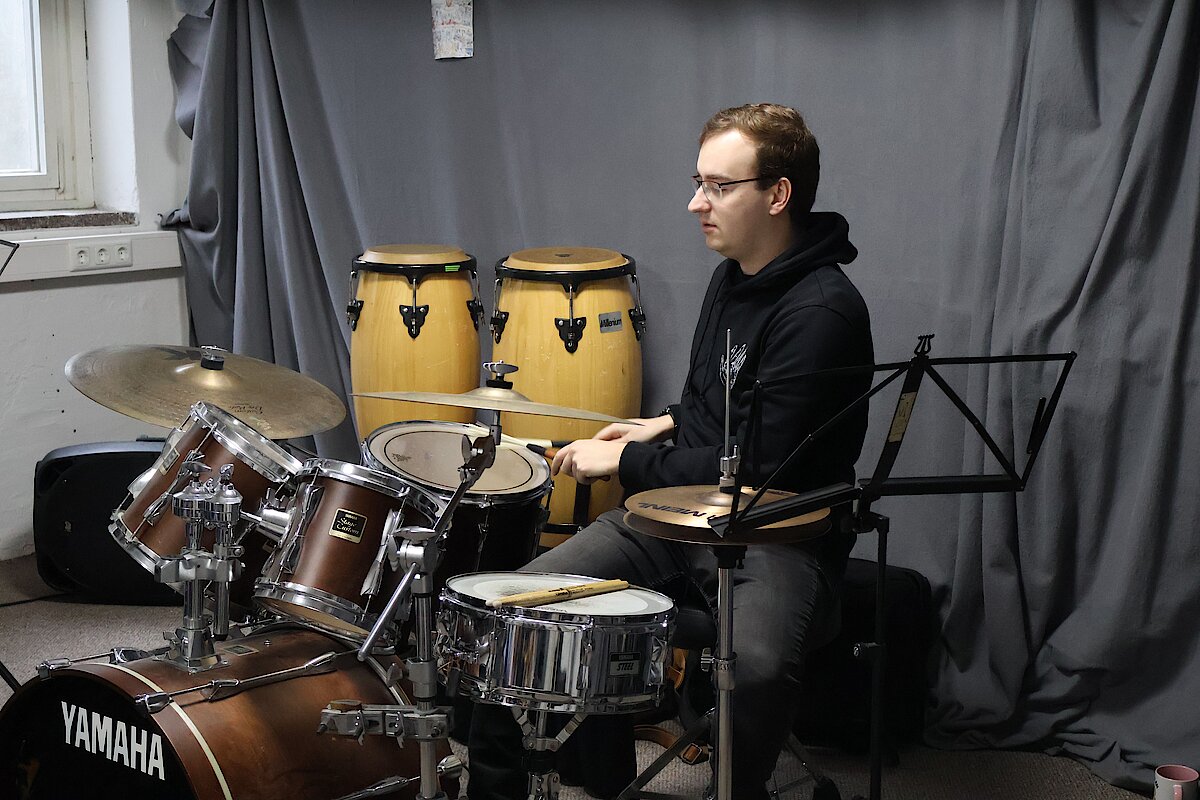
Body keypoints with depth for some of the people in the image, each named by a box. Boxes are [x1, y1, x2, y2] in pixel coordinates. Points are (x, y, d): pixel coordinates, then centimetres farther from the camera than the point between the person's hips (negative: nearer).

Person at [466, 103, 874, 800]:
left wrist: (627, 464, -13)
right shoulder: (734, 275, 10)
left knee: (755, 664, -38)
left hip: (778, 534, -8)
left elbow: (761, 470, -21)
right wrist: (669, 424, 11)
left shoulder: (822, 312, -19)